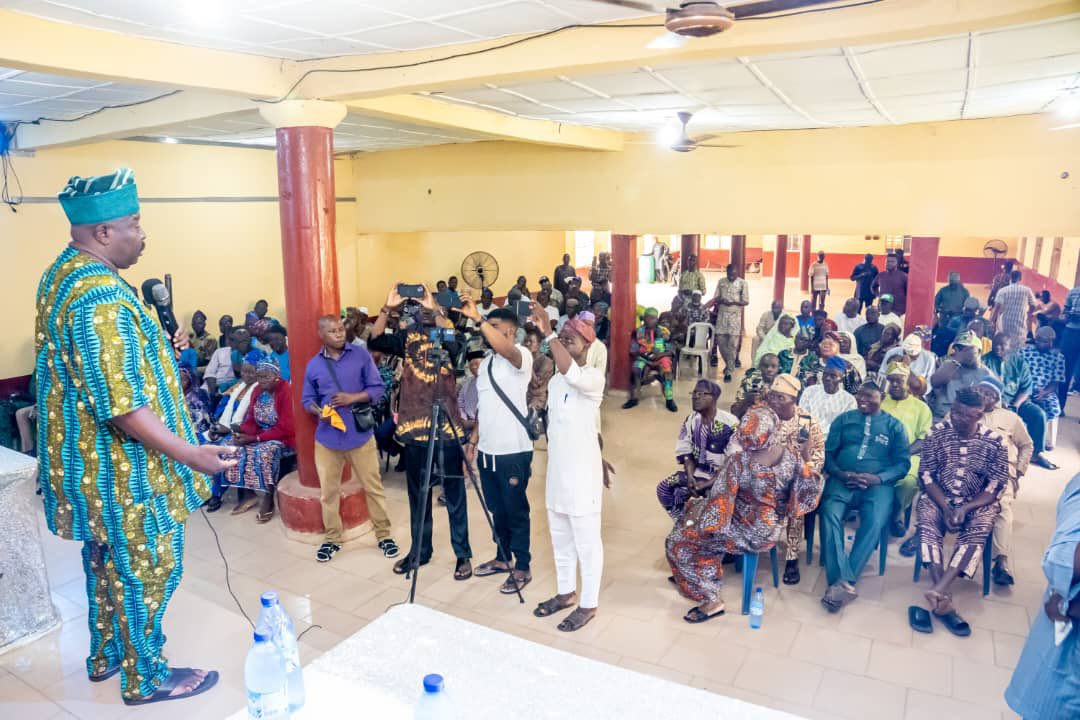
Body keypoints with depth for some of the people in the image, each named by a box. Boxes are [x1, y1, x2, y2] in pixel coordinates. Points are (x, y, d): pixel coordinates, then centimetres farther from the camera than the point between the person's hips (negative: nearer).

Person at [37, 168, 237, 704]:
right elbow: (121, 406, -29)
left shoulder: (60, 275, 7)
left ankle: (107, 655, 41)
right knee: (146, 569, 6)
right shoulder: (102, 296, -27)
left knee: (107, 560, 24)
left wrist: (161, 348, 12)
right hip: (123, 467, -10)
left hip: (88, 461, 10)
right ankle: (145, 678, 23)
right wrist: (190, 454, -30)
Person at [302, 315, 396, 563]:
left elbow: (378, 388, -3)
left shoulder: (361, 355, -2)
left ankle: (384, 535, 21)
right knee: (328, 491, 11)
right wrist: (318, 411, -12)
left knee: (373, 487, 6)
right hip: (327, 438, 2)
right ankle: (332, 538, 28)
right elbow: (307, 400, 10)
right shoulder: (313, 365, 4)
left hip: (360, 434, -2)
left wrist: (353, 398, -18)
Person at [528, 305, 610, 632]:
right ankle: (566, 592, 35)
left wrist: (548, 333, -40)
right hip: (556, 469, 8)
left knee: (586, 540, 5)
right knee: (560, 538, 19)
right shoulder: (555, 380, 9)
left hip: (582, 471, -8)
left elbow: (570, 373, -39)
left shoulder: (594, 377, -16)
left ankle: (588, 604, 19)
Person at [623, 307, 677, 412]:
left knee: (667, 370, -33)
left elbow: (670, 351, -2)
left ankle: (669, 400, -22)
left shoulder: (663, 332, -3)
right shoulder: (638, 332, 0)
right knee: (635, 369, -30)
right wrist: (645, 354, -15)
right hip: (644, 358, 1)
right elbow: (633, 351, 2)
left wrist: (659, 355, -20)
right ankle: (634, 398, -16)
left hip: (661, 358, -1)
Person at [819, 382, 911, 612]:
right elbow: (828, 452, 12)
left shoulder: (895, 426, 15)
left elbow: (903, 463, 7)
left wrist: (877, 478, -12)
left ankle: (843, 582, -32)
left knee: (875, 522, -31)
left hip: (878, 483, -1)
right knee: (829, 514, -29)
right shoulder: (844, 419, 18)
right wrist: (839, 473, -9)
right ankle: (845, 583, -36)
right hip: (842, 480, 1)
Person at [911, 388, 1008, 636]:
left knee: (978, 530, -31)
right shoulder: (937, 433, -2)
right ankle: (944, 599, -37)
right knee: (927, 522, -29)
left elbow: (996, 486, -6)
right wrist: (945, 507, -17)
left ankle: (938, 591, -43)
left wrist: (964, 509, -21)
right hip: (939, 498, 1)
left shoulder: (993, 441, -4)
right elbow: (926, 474, -3)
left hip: (977, 503, 0)